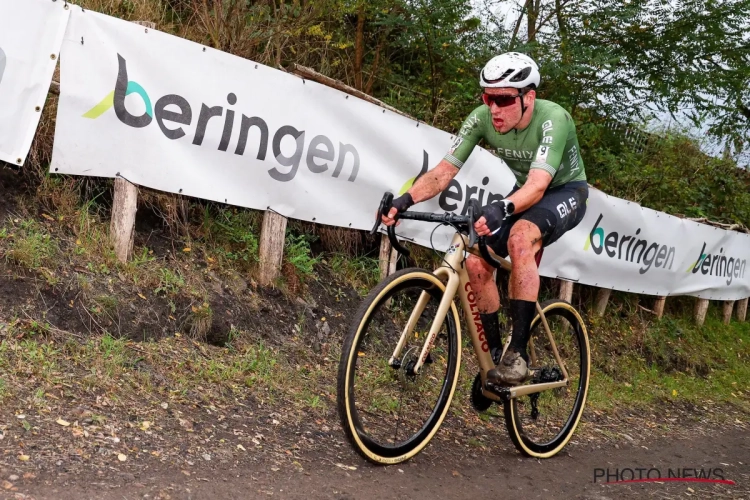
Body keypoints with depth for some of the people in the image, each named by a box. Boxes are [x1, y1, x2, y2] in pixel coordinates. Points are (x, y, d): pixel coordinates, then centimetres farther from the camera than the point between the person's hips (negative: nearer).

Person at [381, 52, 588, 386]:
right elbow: (443, 171, -23)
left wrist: (501, 209, -64)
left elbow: (538, 185, -44)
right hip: (526, 192, 5)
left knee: (520, 238, -36)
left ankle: (518, 353, -30)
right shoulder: (482, 118, -20)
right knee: (477, 261, -15)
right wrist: (405, 200, -40)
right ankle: (493, 357, 3)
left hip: (566, 191, -5)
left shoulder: (552, 119, -33)